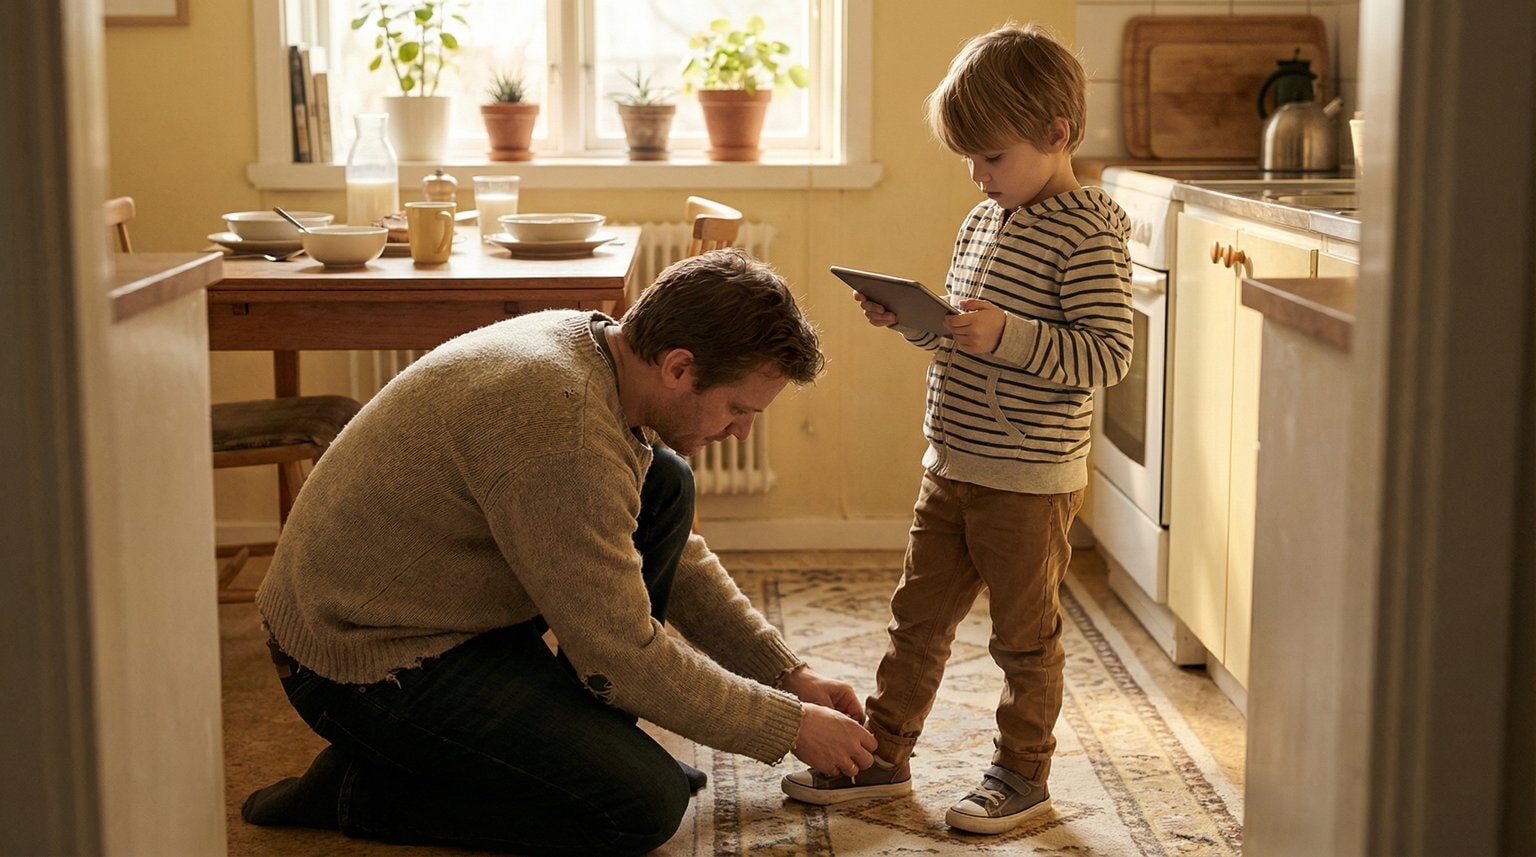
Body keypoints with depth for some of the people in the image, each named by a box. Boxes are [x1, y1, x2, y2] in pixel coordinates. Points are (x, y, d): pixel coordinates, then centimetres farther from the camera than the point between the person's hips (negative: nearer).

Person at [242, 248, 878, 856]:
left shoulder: (592, 343, 0)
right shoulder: (564, 427, -30)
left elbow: (676, 558, 13)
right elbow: (621, 660, -23)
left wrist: (789, 675, 10)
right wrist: (789, 726, -11)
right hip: (365, 663, -10)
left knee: (666, 486, 4)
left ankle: (586, 747, 8)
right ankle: (363, 788, -4)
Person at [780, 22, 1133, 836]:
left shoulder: (1087, 234, -15)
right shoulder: (983, 220, 11)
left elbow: (1106, 354, -21)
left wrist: (1006, 335, -30)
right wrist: (906, 317, 2)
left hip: (1030, 481, -8)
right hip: (952, 466, 8)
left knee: (1024, 633, 7)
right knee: (918, 615, 15)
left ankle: (1023, 773, 23)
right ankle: (882, 754, 27)